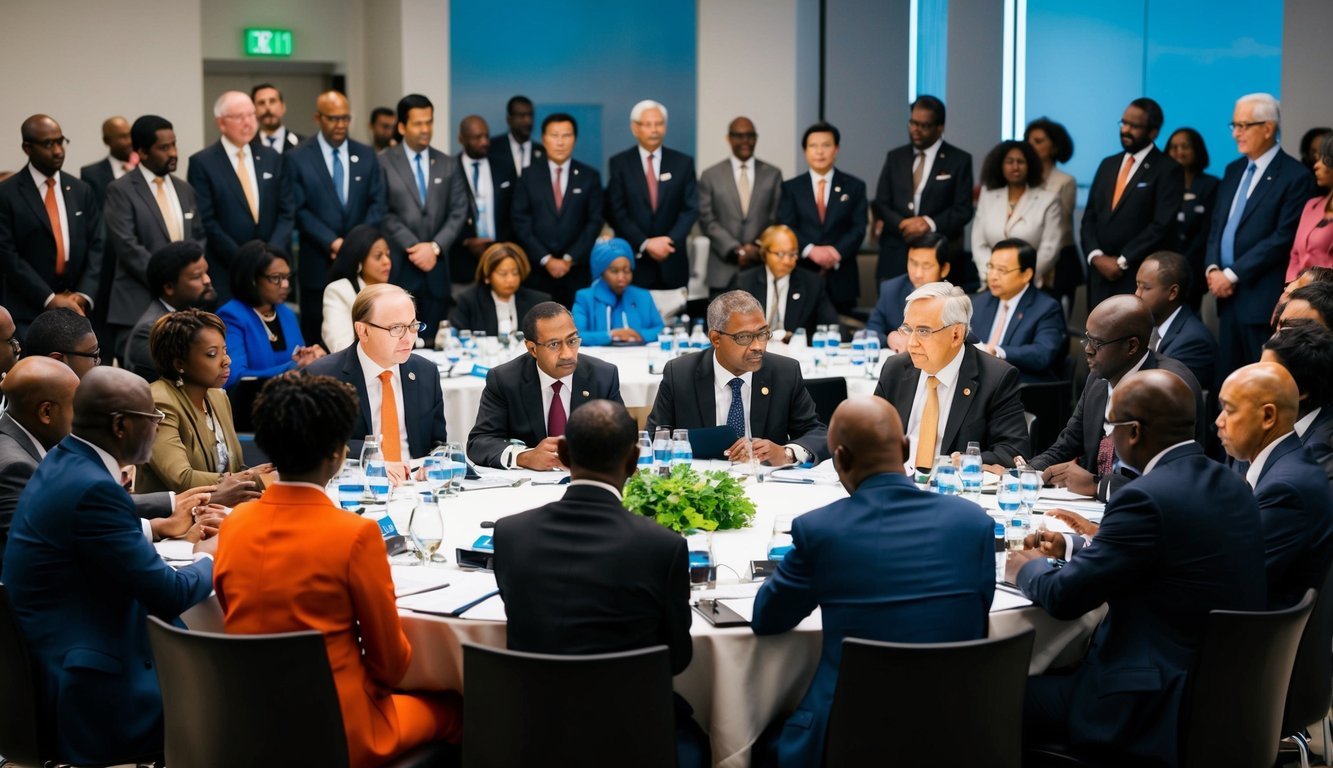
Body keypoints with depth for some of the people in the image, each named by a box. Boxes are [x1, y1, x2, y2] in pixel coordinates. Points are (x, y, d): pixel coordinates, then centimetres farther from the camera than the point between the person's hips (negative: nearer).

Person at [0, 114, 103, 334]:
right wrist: (49, 299, -14)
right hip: (26, 314, -3)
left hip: (75, 310, 4)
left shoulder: (81, 191, 12)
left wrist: (84, 295, -6)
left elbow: (96, 246, 9)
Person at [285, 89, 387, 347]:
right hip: (318, 265, -2)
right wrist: (331, 242, -15)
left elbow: (377, 204, 6)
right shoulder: (297, 158, 1)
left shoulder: (367, 155, 11)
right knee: (318, 341, 1)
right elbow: (297, 210, -5)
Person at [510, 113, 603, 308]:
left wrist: (569, 259, -7)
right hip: (537, 270, 0)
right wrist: (546, 259, -8)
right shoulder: (529, 176, 7)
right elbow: (521, 223, 1)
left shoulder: (590, 176, 7)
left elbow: (594, 222, 2)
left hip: (577, 271, 0)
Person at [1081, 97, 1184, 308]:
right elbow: (1089, 218, 13)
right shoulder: (1108, 165, 16)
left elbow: (1161, 225, -13)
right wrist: (1096, 256, -4)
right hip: (1100, 274, 6)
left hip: (1142, 279, -6)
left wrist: (1122, 261, -13)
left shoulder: (1168, 170, -4)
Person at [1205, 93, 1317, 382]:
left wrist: (1232, 275, -15)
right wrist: (1212, 268, -1)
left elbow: (1283, 239, -15)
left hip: (1263, 300, -7)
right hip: (1228, 295, 7)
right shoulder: (1234, 170, 16)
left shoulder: (1295, 177, -8)